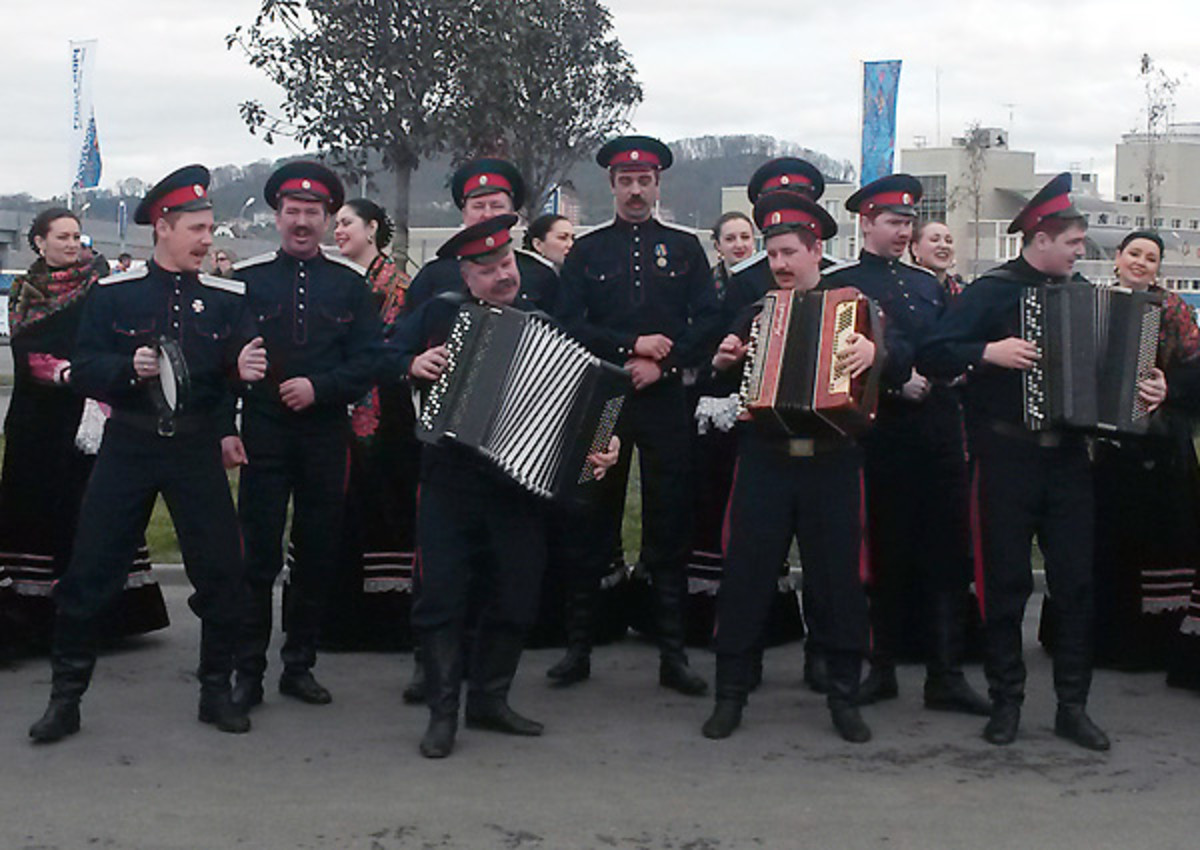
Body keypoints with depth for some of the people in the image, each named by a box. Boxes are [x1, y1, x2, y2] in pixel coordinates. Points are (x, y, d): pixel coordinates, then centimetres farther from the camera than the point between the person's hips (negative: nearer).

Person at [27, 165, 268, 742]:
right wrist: (128, 368, -22)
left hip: (197, 450, 1)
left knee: (221, 570, 1)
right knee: (89, 572, 0)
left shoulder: (226, 298, 5)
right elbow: (83, 370, -3)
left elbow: (244, 358, -3)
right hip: (128, 449, -1)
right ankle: (65, 698, 13)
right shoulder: (113, 293, 1)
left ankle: (216, 690, 19)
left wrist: (244, 369, -26)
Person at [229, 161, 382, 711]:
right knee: (259, 556, -3)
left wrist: (319, 387, -13)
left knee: (318, 554, 8)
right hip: (263, 436, -2)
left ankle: (299, 666, 20)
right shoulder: (246, 279, 4)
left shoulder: (350, 284, 7)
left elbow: (368, 364, 3)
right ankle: (248, 673, 5)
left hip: (326, 435, 2)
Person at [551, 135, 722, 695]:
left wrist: (662, 365, -11)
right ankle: (578, 648, 12)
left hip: (665, 402, 0)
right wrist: (629, 347, -13)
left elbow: (708, 322, 2)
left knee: (669, 527, 2)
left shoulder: (685, 249, 10)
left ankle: (672, 654, 9)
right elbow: (571, 324, -1)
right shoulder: (586, 252, 9)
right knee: (591, 525, 4)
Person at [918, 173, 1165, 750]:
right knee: (1006, 583, 2)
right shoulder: (993, 291, -4)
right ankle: (1006, 702, 14)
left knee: (1076, 581, 5)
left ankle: (1072, 706, 14)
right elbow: (930, 356, -11)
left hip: (1067, 455, 5)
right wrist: (989, 352, -23)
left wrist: (1145, 388, 4)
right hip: (1007, 457, -5)